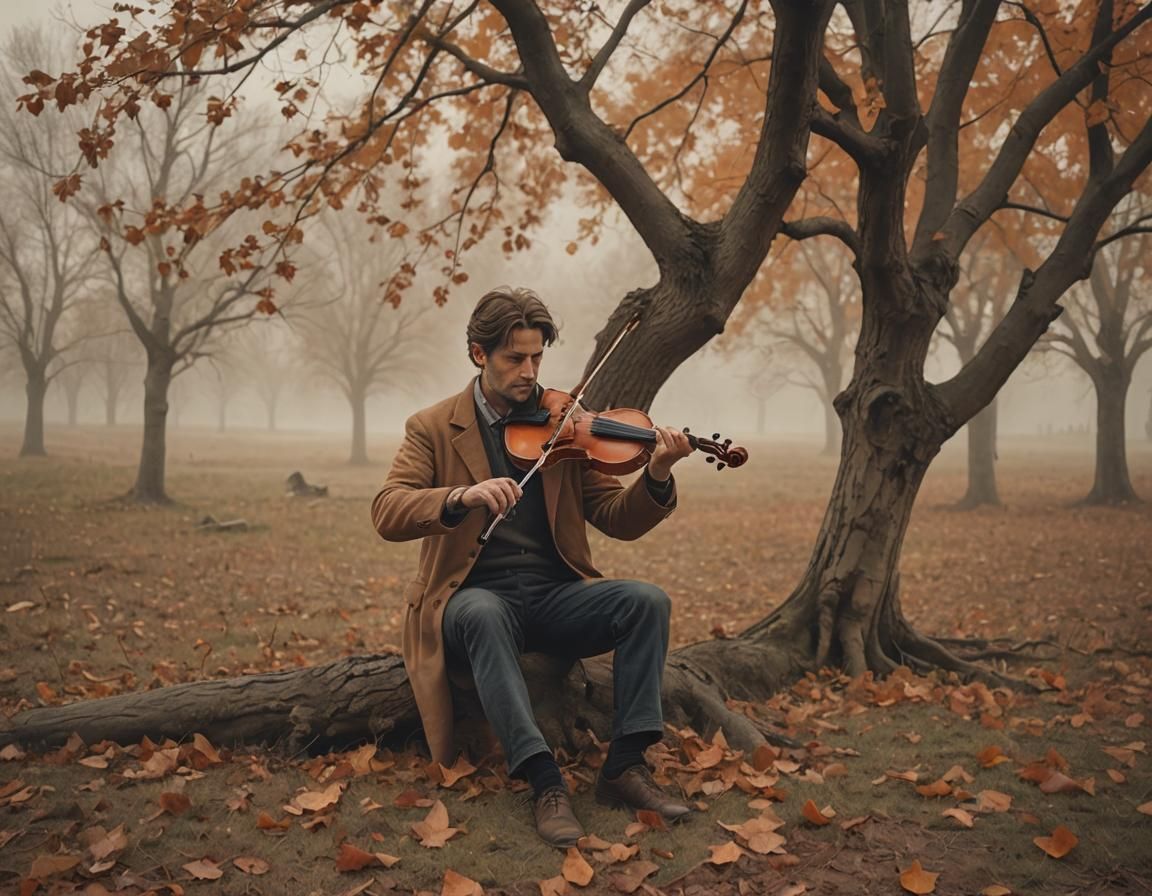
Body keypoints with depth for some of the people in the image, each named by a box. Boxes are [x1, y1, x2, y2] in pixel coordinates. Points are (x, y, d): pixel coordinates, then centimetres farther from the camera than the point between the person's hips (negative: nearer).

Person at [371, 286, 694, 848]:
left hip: (556, 595, 3)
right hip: (475, 595, -3)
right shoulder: (434, 429, 4)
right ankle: (545, 783, -34)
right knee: (484, 615, -37)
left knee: (647, 600, -21)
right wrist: (463, 496, -31)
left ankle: (624, 765, -17)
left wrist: (656, 477, -15)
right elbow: (387, 515, -12)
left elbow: (617, 520, 7)